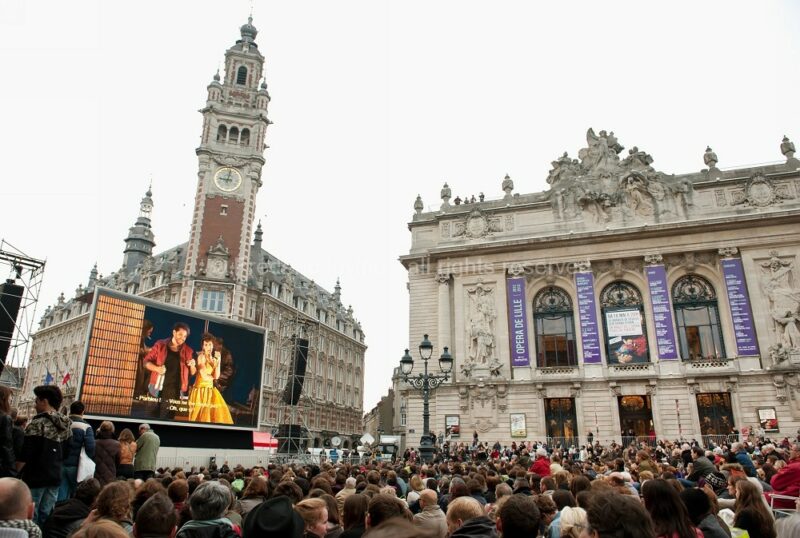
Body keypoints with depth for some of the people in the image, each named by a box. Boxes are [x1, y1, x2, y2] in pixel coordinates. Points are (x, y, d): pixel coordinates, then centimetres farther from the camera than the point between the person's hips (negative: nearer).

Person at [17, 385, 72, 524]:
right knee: (46, 516, 11)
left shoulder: (38, 423, -11)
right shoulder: (66, 425, 9)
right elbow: (66, 453, 14)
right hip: (55, 477, 6)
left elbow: (25, 454, -13)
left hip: (35, 476, -6)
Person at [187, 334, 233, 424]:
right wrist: (212, 377, 4)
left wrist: (218, 361, -8)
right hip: (201, 389, -6)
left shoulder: (213, 358, 11)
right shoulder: (201, 356, -7)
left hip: (210, 390, 6)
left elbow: (216, 376, -1)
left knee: (214, 414, 0)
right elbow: (204, 376, -15)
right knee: (202, 414, -7)